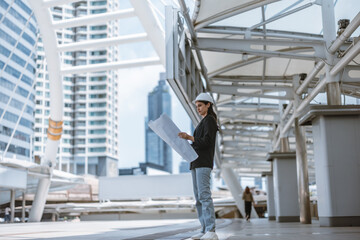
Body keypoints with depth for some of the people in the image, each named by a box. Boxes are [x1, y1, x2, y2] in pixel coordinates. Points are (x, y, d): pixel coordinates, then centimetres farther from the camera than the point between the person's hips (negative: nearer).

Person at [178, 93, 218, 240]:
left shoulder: (210, 120, -2)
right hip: (196, 163, 10)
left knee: (204, 195, -17)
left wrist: (189, 137, -22)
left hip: (204, 162, -10)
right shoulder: (203, 122, 25)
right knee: (198, 197, 5)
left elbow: (206, 142, -14)